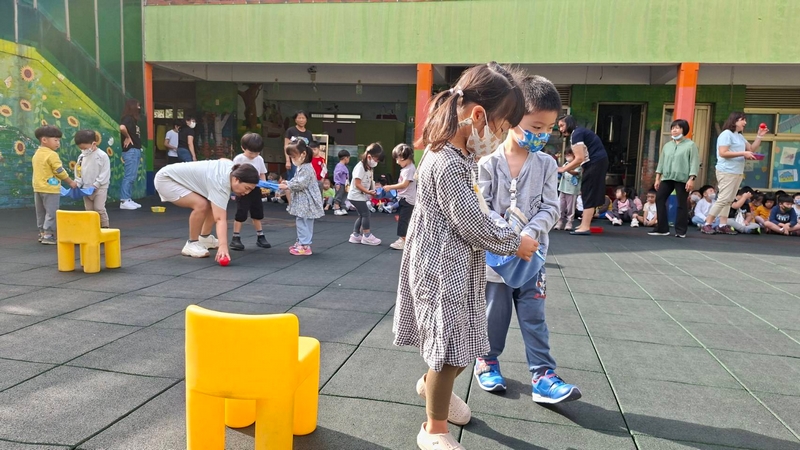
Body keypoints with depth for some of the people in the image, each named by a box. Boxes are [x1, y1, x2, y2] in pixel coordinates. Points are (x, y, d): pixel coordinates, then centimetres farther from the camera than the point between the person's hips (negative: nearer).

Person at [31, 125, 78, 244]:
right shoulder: (52, 155, -16)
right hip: (50, 188, -9)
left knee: (41, 213, 15)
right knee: (51, 213, -4)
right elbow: (60, 171, -14)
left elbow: (41, 171, 17)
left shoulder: (36, 154, 12)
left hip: (38, 187, 9)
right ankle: (48, 235, -5)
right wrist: (71, 182, -2)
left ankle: (42, 233, 22)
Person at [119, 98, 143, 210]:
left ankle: (128, 199, 16)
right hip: (131, 151, -10)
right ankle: (124, 201, -6)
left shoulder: (133, 119, 17)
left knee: (133, 176, 12)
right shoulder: (128, 118, -11)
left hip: (136, 150, 10)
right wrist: (127, 137, -16)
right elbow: (122, 127, -31)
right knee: (129, 176, -9)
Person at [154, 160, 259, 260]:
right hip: (166, 180, -10)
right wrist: (223, 246, -52)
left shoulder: (231, 167, -9)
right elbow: (220, 219, -43)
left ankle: (204, 238, 18)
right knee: (201, 205, -30)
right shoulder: (220, 184, -34)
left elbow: (222, 159, 17)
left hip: (183, 178, 10)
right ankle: (191, 244, -13)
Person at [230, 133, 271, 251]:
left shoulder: (259, 159, 4)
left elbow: (262, 175, 9)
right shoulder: (238, 159, -10)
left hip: (255, 190, 5)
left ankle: (260, 237, 23)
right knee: (241, 214, -4)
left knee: (257, 214, 13)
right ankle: (235, 238, 5)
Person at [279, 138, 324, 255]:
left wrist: (288, 186, -18)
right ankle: (301, 242, 27)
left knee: (303, 223, -8)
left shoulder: (306, 168, -18)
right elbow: (296, 181, 22)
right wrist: (287, 183, 5)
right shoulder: (301, 167, 15)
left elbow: (300, 184, -24)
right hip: (302, 201, 11)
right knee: (301, 223, 17)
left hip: (306, 202, -11)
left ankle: (305, 246, -4)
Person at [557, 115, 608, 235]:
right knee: (588, 194, 12)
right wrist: (566, 168, 8)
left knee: (589, 194, -10)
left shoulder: (576, 134, -11)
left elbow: (579, 159, -18)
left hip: (595, 163, -10)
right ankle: (585, 225, 16)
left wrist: (563, 169, -11)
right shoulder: (579, 133, 19)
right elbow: (582, 158, 14)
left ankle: (585, 227, -10)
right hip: (597, 163, 10)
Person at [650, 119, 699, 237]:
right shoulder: (667, 145, 17)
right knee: (659, 199, -1)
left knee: (681, 204, 0)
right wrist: (657, 179, 11)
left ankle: (681, 231, 6)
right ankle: (662, 229, 5)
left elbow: (694, 163, -7)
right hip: (667, 178, 6)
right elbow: (661, 162, 17)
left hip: (682, 178, -6)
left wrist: (691, 179, -15)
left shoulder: (691, 145, 0)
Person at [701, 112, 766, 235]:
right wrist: (743, 153, -18)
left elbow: (752, 149, 20)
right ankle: (707, 224, -8)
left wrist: (759, 136, 11)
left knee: (729, 200, 6)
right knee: (723, 199, -12)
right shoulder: (726, 134, -9)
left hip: (738, 172, 9)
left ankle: (723, 225, 6)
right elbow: (723, 153, -18)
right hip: (727, 172, -9)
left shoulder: (740, 136, 18)